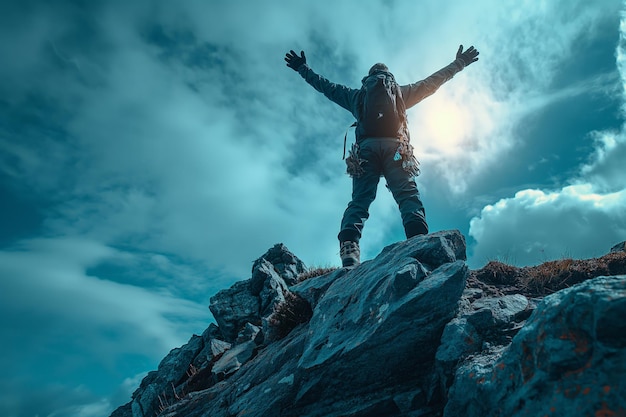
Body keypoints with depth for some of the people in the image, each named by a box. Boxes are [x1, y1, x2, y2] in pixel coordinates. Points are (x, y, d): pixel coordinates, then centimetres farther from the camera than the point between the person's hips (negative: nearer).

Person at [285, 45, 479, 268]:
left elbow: (326, 86, 36)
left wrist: (303, 69, 49)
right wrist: (458, 64, 45)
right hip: (394, 147, 0)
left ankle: (349, 248, -29)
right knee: (408, 194, -12)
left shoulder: (356, 94, 29)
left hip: (366, 147, 1)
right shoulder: (401, 91, 29)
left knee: (359, 200, -8)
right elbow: (431, 82, 32)